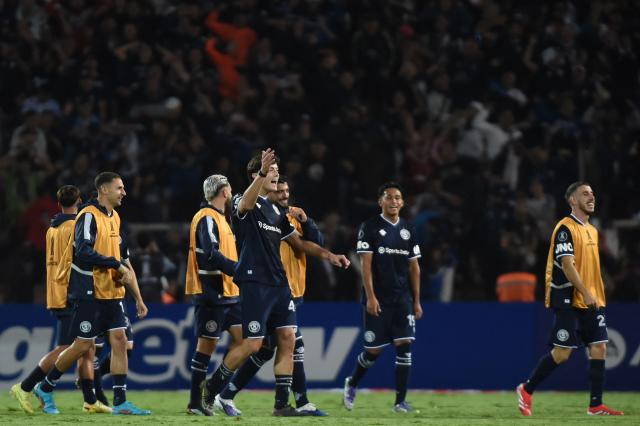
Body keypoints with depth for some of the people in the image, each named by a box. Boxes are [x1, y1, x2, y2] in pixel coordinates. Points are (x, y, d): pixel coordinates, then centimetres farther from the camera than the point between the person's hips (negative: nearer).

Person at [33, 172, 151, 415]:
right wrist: (118, 265, -18)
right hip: (90, 292, -8)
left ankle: (120, 402, -2)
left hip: (112, 293, 8)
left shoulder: (114, 218, 15)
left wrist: (138, 299, 18)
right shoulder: (89, 216, -12)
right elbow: (84, 252, -24)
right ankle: (45, 389, 13)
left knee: (119, 340, -2)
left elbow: (123, 259, 19)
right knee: (84, 345, -4)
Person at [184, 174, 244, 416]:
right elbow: (212, 255, -23)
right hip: (212, 293, -10)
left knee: (241, 337, 5)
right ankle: (195, 403, 0)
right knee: (207, 344, -5)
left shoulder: (218, 218, 18)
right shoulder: (207, 219, -13)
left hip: (226, 292, 10)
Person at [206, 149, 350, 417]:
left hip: (278, 284, 8)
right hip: (254, 282, -8)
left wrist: (329, 256, 14)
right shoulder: (243, 203, -4)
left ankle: (282, 404, 1)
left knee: (287, 340, -1)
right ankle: (212, 388, 10)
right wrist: (262, 173, -47)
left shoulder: (276, 211, 20)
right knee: (252, 344, -8)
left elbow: (298, 243, 26)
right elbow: (245, 204, -31)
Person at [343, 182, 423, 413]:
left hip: (403, 299, 4)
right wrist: (370, 297, -15)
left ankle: (400, 400, -5)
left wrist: (417, 301, 10)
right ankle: (351, 383, 28)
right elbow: (366, 264, -8)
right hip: (378, 299, -4)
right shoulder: (370, 227, -3)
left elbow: (414, 267, 14)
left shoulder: (408, 229, 11)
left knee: (404, 346, -8)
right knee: (374, 350, 0)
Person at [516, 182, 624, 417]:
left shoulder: (592, 230, 16)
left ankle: (596, 405, 2)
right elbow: (567, 265, -19)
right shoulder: (565, 228, -11)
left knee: (599, 348, 0)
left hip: (591, 300, 8)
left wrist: (598, 295, 17)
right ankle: (526, 390, 9)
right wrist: (586, 293, -24)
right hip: (568, 300, -8)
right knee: (562, 352, -8)